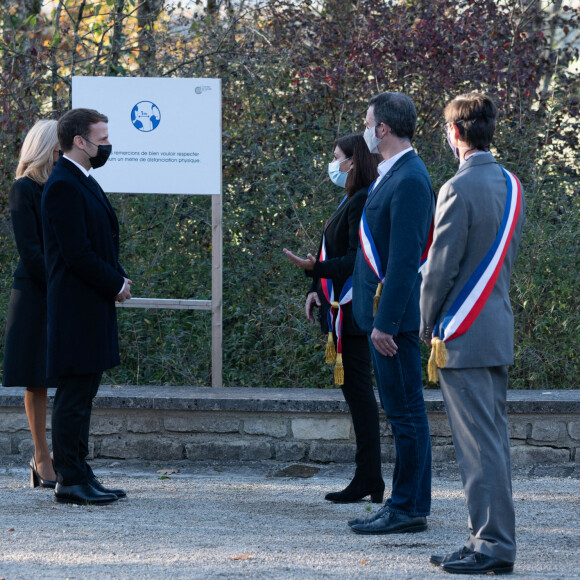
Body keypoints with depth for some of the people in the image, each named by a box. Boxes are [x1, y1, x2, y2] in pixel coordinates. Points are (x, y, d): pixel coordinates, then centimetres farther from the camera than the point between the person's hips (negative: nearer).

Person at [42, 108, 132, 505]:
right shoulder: (63, 186, -15)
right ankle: (70, 481, -5)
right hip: (77, 308, -10)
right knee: (74, 394, -7)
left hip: (94, 305, 10)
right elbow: (77, 252, -20)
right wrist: (115, 284, -11)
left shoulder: (84, 183, 17)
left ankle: (79, 475, 15)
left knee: (82, 394, 11)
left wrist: (118, 278, 5)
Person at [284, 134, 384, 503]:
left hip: (354, 307, -10)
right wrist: (318, 289, 12)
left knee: (357, 388, -8)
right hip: (342, 306, 10)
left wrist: (316, 269, -27)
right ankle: (369, 479, 12)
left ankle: (368, 480, -6)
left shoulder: (362, 202, -14)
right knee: (355, 389, 10)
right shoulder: (350, 201, 17)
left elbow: (356, 260, -19)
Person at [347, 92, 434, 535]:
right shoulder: (394, 176, 14)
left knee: (406, 412, -5)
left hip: (395, 313, -11)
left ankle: (409, 510, -2)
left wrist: (385, 321, -23)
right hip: (383, 313, 11)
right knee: (401, 412, 13)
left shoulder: (409, 181, -18)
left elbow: (404, 258, -22)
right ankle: (405, 505, 19)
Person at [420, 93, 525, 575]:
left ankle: (492, 546, -5)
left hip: (465, 335, -8)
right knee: (493, 439, 12)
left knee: (479, 444, -6)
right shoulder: (511, 186, 9)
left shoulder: (460, 189, -16)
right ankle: (494, 540, 16)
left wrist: (428, 325, -1)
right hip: (500, 328, 8)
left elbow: (441, 266, -14)